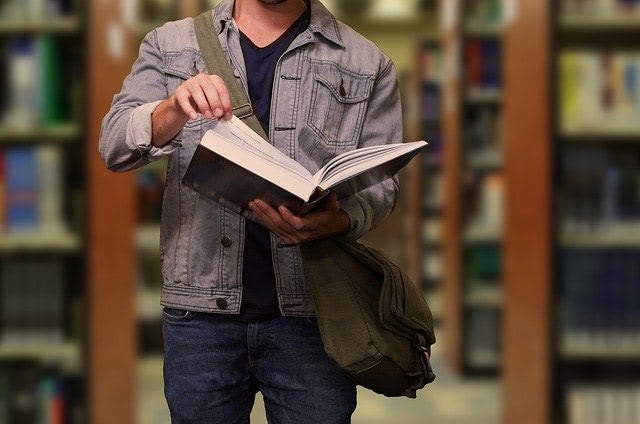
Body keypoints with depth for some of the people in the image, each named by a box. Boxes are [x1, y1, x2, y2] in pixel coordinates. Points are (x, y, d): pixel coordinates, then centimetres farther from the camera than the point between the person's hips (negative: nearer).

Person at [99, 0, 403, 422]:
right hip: (201, 308, 1)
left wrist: (337, 221, -20)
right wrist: (175, 109, -26)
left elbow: (380, 182, 4)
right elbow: (116, 146, -3)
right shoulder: (171, 46, 8)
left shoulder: (366, 63, 6)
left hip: (311, 310, -1)